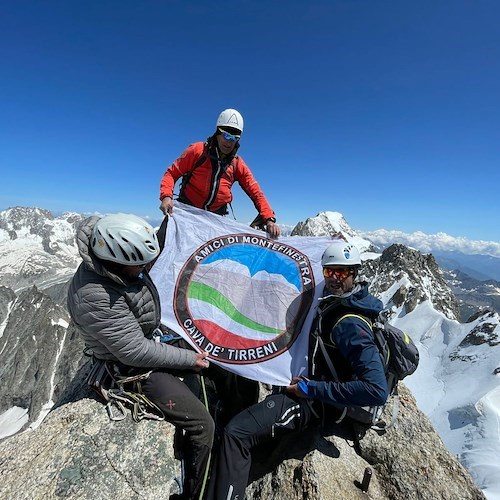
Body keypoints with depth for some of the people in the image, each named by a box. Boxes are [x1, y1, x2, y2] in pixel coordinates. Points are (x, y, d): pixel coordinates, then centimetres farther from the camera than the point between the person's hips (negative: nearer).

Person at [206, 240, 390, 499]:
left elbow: (377, 390, -32)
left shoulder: (350, 324, -27)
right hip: (311, 384, 10)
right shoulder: (333, 303, 1)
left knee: (236, 433, -21)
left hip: (317, 402, -10)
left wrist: (313, 388, -28)